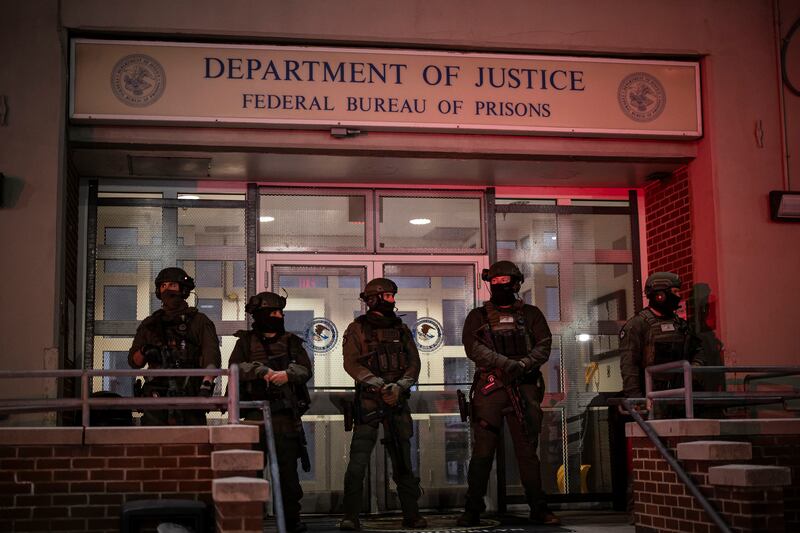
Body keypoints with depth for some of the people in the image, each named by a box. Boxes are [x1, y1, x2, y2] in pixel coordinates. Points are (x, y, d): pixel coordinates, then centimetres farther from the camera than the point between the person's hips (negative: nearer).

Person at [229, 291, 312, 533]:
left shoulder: (291, 341, 13)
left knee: (288, 468, 2)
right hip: (255, 414, -1)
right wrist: (261, 370, -19)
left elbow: (305, 370, 2)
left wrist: (288, 373, -18)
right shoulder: (246, 341, 9)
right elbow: (235, 368, -6)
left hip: (286, 416, 1)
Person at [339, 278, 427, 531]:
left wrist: (399, 386, -10)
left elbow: (414, 362, 8)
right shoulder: (357, 329, 3)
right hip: (368, 400, -4)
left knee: (403, 460, 8)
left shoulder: (401, 329, 15)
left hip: (397, 399, 4)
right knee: (358, 460, -11)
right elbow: (351, 363, -7)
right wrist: (379, 385, -17)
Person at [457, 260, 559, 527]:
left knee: (528, 451, 5)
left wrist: (523, 365, -15)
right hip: (490, 388, -1)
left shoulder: (531, 314, 14)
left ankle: (538, 509, 10)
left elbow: (543, 347, 4)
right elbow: (473, 347, -5)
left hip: (524, 388, 1)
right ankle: (473, 510, 3)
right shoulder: (478, 316, 11)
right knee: (482, 452, -2)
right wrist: (506, 363, -17)